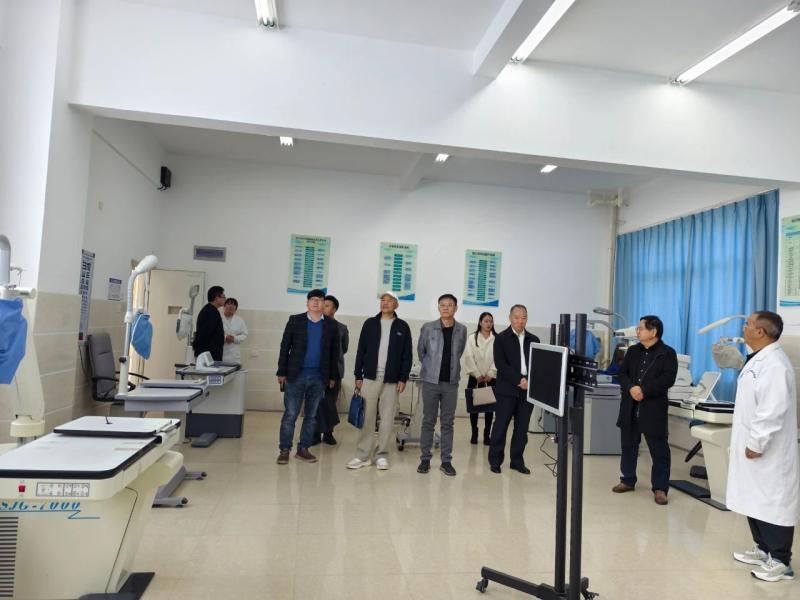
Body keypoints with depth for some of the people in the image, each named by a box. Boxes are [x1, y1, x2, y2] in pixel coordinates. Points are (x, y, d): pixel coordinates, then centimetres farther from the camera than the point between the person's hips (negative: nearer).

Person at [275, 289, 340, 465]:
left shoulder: (331, 325, 5)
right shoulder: (295, 320, 1)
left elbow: (334, 352, 8)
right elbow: (285, 347, 1)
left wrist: (333, 376, 6)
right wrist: (282, 372, -3)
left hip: (319, 377, 2)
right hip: (296, 375, -2)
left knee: (311, 415, 8)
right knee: (290, 414, 1)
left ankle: (303, 449, 19)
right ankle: (285, 449, 11)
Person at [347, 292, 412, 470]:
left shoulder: (402, 327, 4)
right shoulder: (370, 323, 6)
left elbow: (407, 355, 3)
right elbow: (361, 351, 5)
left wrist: (403, 379, -4)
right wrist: (358, 376, 1)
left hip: (391, 381, 0)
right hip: (370, 378, 1)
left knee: (387, 419, 4)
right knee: (367, 418, 2)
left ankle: (382, 455, 15)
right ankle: (363, 455, 11)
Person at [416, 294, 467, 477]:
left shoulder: (462, 330, 1)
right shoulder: (428, 328, -4)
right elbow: (420, 351, 9)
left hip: (451, 383, 1)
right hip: (430, 381, -1)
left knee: (448, 423, 6)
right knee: (428, 421, 5)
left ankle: (446, 461, 15)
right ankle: (425, 459, 15)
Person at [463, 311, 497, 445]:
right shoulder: (472, 338, 1)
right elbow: (469, 358, -5)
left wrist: (490, 374, -11)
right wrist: (478, 375, -10)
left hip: (491, 378, 0)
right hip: (475, 377, 0)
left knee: (490, 407, 3)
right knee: (474, 406, 3)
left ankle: (487, 434, 13)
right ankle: (474, 433, 15)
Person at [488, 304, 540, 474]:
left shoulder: (533, 340, 12)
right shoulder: (502, 338, 1)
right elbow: (500, 364, -8)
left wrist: (529, 381, -8)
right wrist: (519, 380, -15)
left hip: (528, 389, 4)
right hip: (507, 389, -4)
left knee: (522, 428, 7)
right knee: (501, 426, 0)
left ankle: (517, 461, 19)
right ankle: (495, 461, 12)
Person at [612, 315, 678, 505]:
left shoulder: (668, 353, -4)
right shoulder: (632, 351, 12)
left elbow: (668, 379, -15)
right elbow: (622, 373, 5)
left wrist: (644, 390, -22)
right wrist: (631, 388, -15)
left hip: (653, 408, -5)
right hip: (630, 406, 5)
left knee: (659, 450, 1)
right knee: (628, 445, 14)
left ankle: (660, 488, 11)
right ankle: (628, 480, 27)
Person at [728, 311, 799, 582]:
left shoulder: (775, 364, -21)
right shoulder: (758, 360, 12)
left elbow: (772, 412, -25)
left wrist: (756, 444, -21)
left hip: (767, 451, -10)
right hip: (751, 445, 10)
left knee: (773, 504, 2)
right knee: (755, 502, 18)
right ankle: (763, 549, 31)